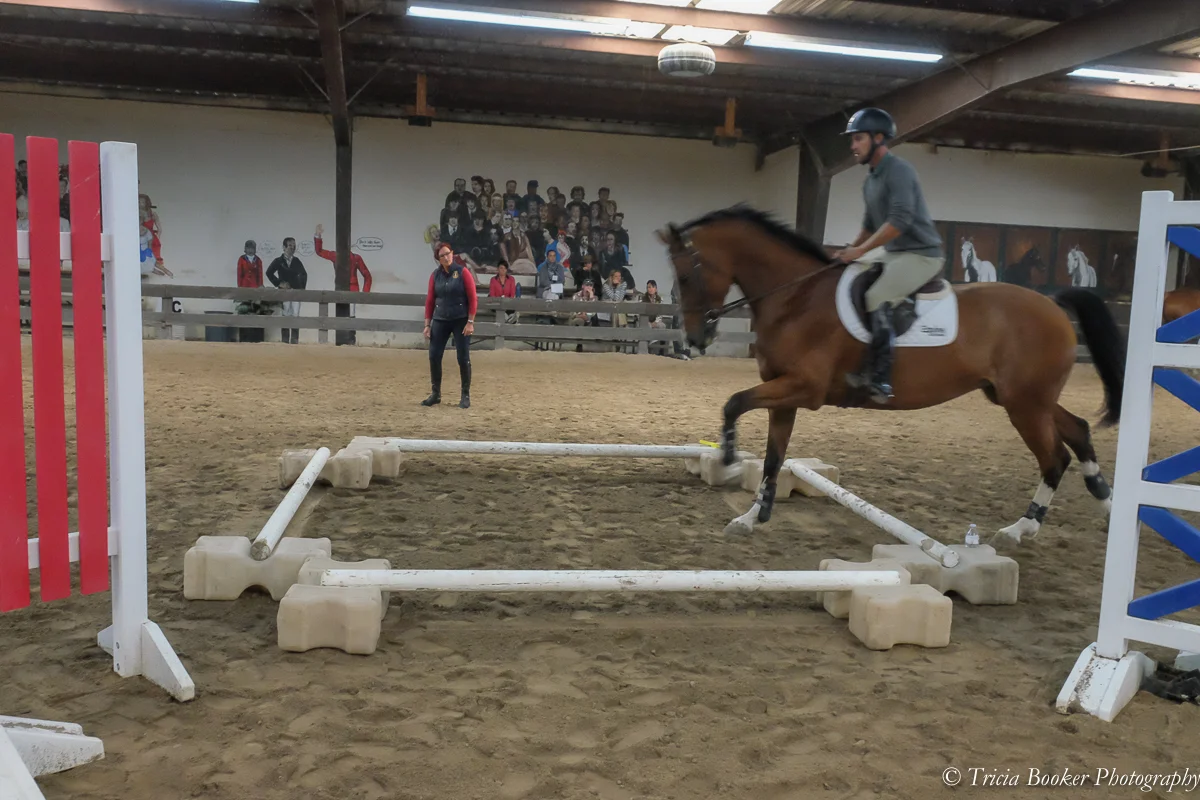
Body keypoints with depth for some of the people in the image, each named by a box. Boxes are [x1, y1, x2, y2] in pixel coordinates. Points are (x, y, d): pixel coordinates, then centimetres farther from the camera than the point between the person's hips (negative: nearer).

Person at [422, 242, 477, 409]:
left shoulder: (463, 272, -7)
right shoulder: (435, 275, 4)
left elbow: (473, 299, -8)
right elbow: (430, 300, 7)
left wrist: (470, 322, -13)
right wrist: (427, 324, 4)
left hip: (461, 320, -4)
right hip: (440, 320, 4)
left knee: (463, 358, 0)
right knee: (434, 356, 1)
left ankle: (466, 395, 12)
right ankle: (436, 393, 16)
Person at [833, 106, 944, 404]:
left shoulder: (899, 170, -15)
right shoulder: (870, 181, 14)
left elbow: (899, 220, -26)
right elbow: (870, 225, 25)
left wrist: (861, 250, -24)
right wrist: (849, 252, 10)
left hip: (921, 254, -10)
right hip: (892, 252, 10)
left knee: (876, 298, -28)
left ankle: (880, 379, -28)